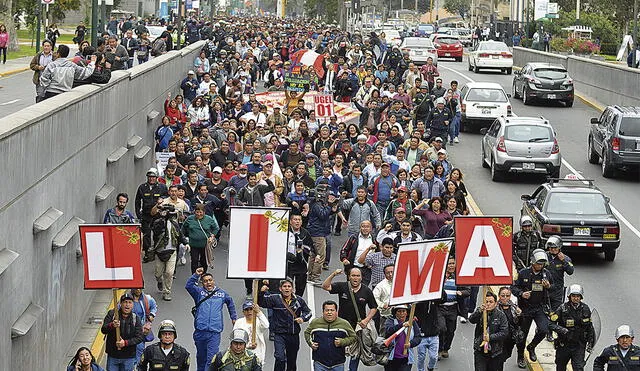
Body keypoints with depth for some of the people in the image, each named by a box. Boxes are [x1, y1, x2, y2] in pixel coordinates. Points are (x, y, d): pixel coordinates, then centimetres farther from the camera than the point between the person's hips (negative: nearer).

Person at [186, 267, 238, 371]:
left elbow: (230, 303, 29)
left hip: (215, 332, -1)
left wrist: (234, 317, 31)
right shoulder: (199, 292, 5)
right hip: (200, 331, 1)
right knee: (201, 356, 15)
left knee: (212, 358, -11)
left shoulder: (221, 293, 10)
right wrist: (196, 275, -23)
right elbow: (188, 286, -13)